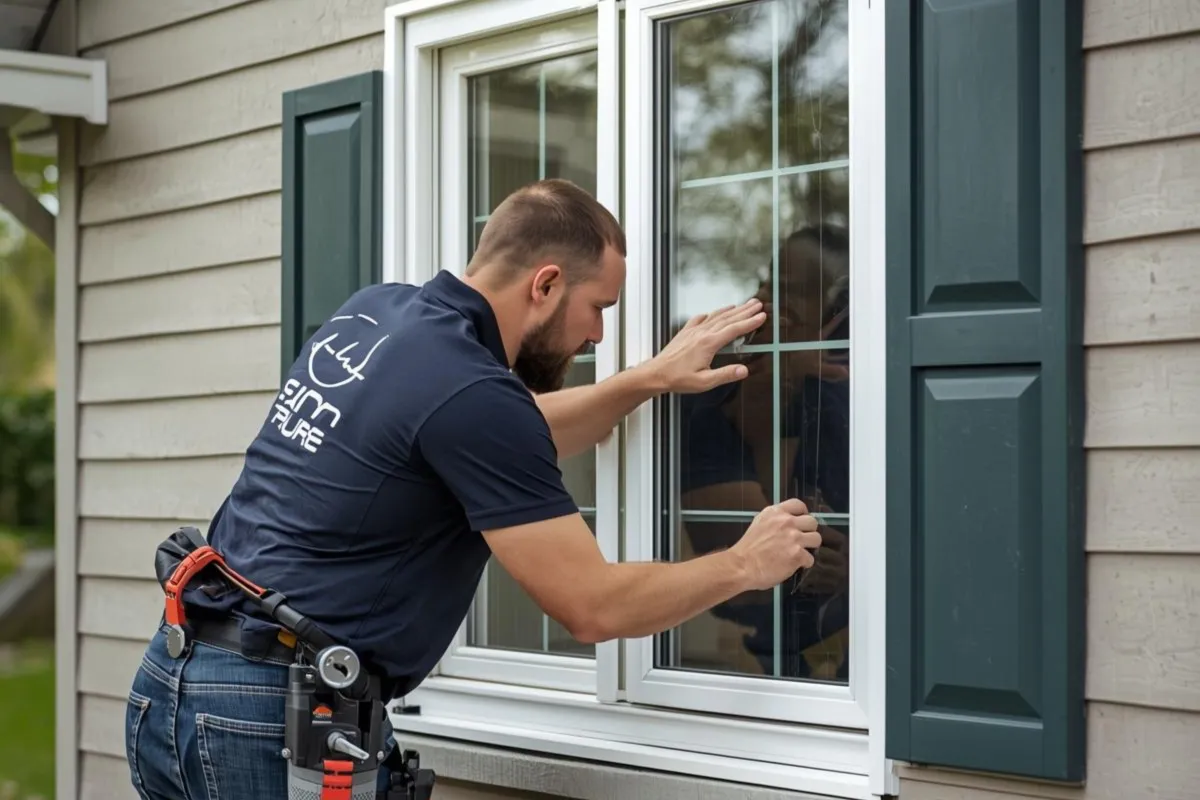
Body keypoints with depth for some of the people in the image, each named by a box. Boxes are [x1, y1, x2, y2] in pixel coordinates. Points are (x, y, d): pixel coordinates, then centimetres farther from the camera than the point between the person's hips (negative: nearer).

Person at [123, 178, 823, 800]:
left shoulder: (377, 310, 8)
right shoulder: (471, 391, -18)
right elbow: (593, 605, -14)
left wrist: (651, 379, 23)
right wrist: (746, 565, 0)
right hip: (274, 712, -9)